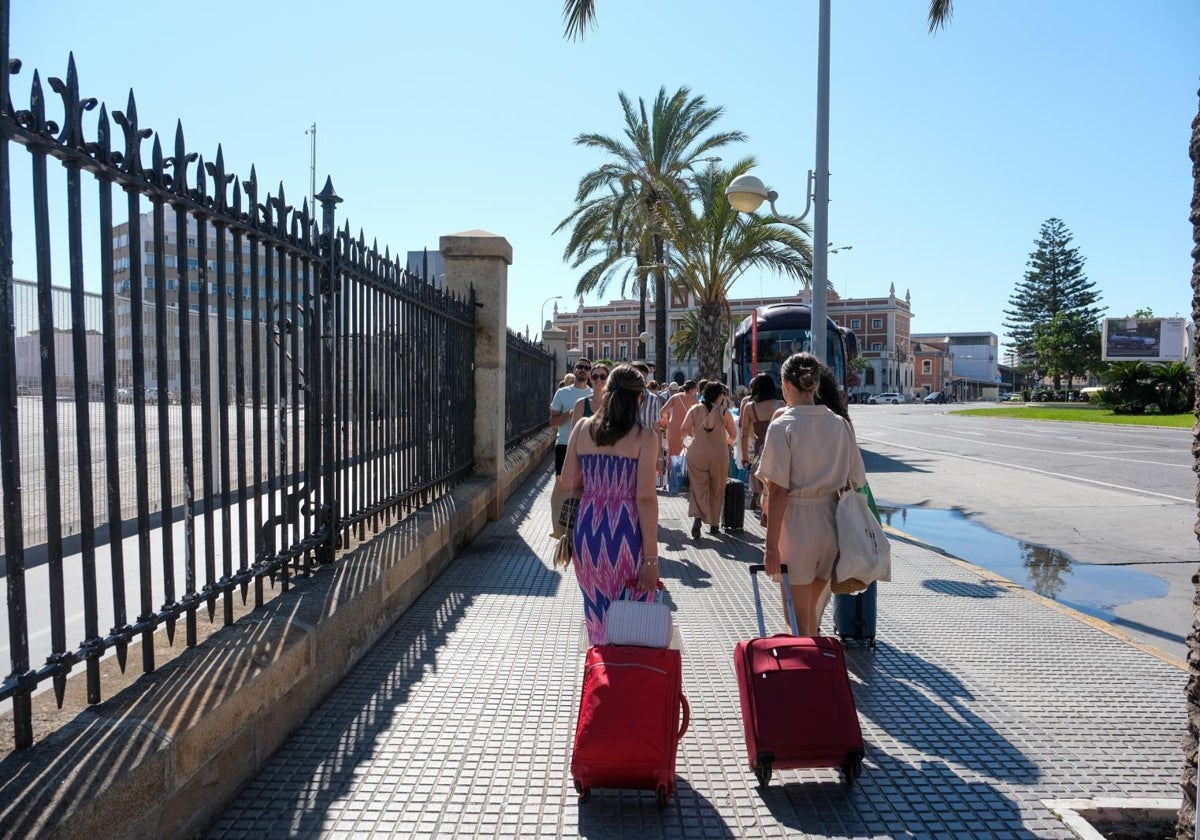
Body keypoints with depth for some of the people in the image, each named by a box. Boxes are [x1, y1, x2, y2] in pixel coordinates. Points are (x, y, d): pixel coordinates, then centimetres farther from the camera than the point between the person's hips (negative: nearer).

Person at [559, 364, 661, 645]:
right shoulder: (644, 437, -8)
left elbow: (568, 482, 7)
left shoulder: (582, 428, 3)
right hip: (626, 533, -4)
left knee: (596, 616, 19)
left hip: (588, 529, 4)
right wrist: (651, 558, -11)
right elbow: (645, 497, -13)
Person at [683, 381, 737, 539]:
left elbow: (685, 429, -8)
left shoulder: (695, 409, 0)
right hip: (719, 453, -1)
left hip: (697, 452, 1)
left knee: (698, 488, 7)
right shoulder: (724, 412, -2)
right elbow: (733, 435, 6)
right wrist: (727, 442, 28)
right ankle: (714, 524, 22)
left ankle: (696, 516, -17)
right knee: (716, 490, 13)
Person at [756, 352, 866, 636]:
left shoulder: (782, 426, -13)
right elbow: (856, 480, 5)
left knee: (797, 620, 7)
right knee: (810, 610, 23)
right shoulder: (839, 424, 2)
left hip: (796, 525, -5)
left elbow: (778, 490, -15)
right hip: (831, 523, 6)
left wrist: (771, 545, -11)